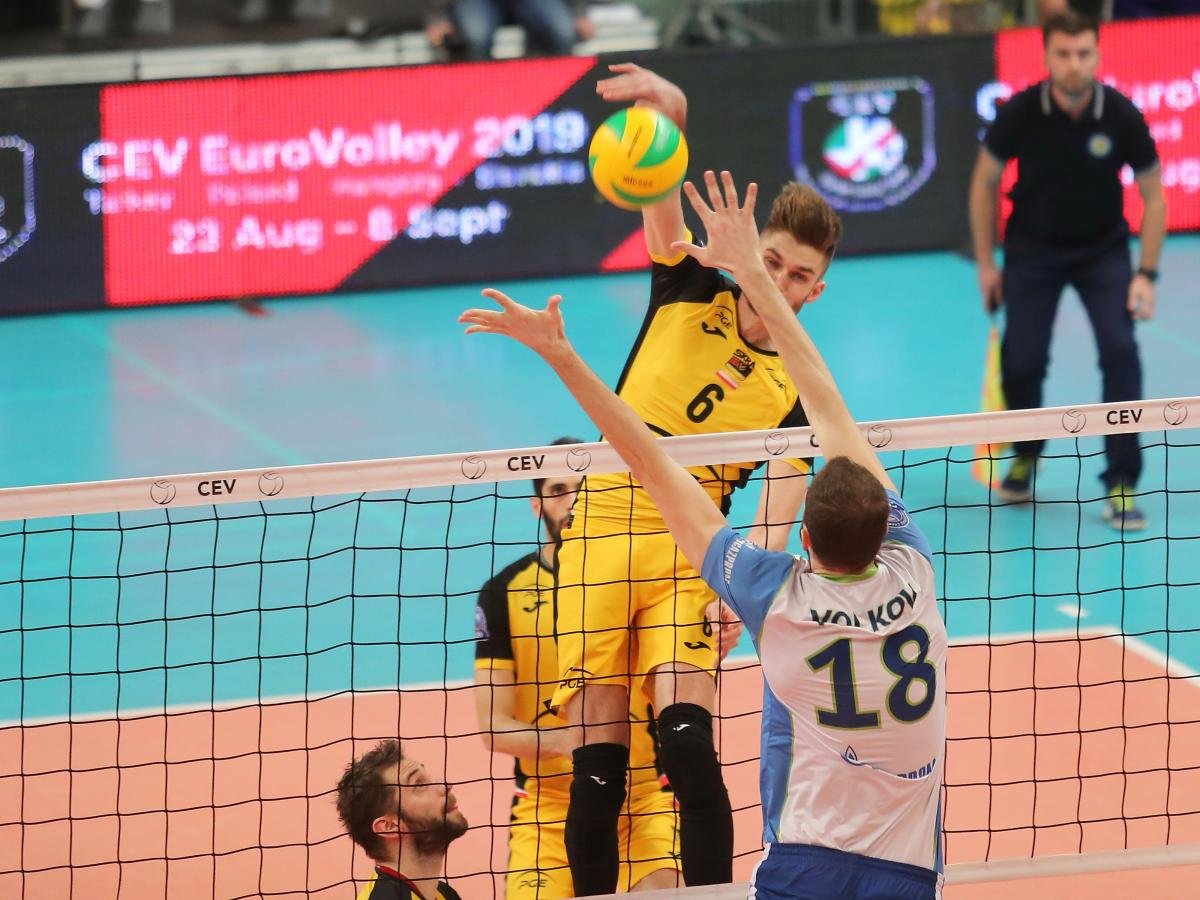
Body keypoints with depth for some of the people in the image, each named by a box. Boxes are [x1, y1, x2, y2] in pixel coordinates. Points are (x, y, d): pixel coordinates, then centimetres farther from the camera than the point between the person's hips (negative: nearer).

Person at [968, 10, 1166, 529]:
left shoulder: (1121, 116, -19)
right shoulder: (1021, 112, -18)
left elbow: (1152, 196, -6)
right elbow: (985, 182, -2)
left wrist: (1146, 274, -12)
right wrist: (986, 263, -1)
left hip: (1103, 250, 0)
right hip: (1033, 248, 0)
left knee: (1120, 351, -19)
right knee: (1021, 361, -6)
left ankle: (1121, 485, -10)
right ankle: (1025, 457, 27)